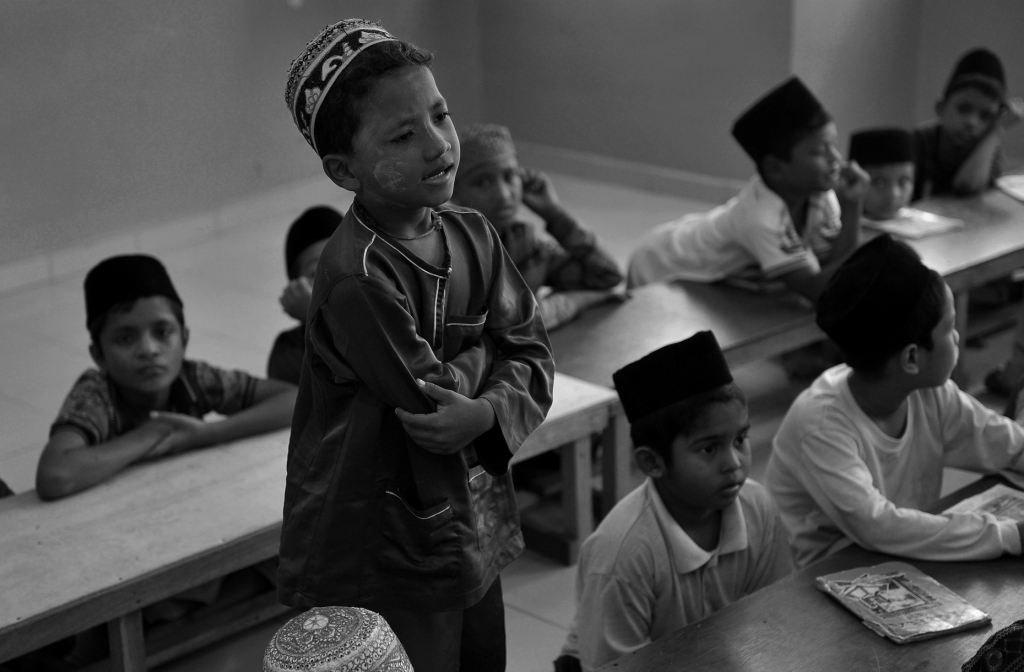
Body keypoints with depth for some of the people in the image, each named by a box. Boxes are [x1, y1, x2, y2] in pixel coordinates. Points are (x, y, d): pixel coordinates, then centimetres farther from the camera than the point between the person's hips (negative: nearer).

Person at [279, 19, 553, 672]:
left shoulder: (472, 234, -2)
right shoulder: (357, 274, -26)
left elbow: (533, 351, 0)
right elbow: (430, 395, -26)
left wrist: (490, 410, -20)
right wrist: (484, 354, -7)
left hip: (474, 533, 8)